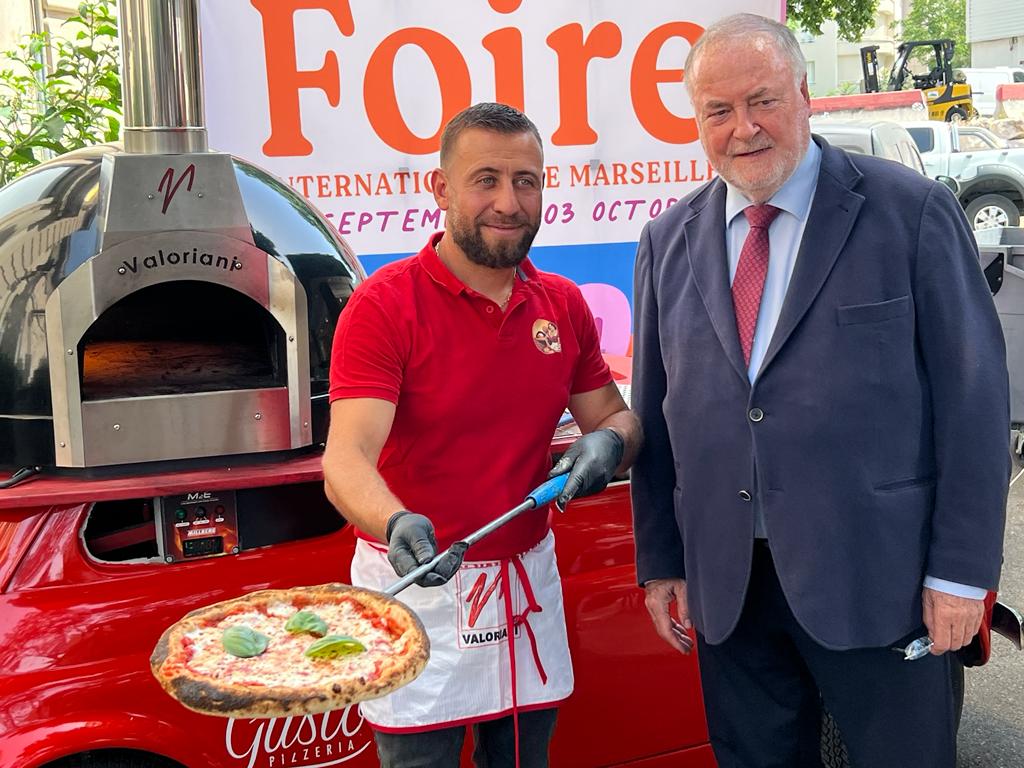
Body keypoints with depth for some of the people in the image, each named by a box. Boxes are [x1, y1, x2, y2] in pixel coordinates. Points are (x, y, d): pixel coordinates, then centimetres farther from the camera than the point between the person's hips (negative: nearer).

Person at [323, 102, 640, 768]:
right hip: (417, 581, -5)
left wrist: (608, 443, -13)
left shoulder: (563, 304, 2)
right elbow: (347, 458, -24)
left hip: (528, 580, 5)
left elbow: (615, 415, 12)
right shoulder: (384, 305, -15)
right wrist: (398, 526, -44)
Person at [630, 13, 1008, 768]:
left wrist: (962, 571, -8)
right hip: (726, 585, 4)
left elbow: (973, 398, -7)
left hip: (876, 581, -3)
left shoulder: (913, 212, -6)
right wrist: (661, 562, 8)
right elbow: (656, 412, 8)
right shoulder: (669, 240, 6)